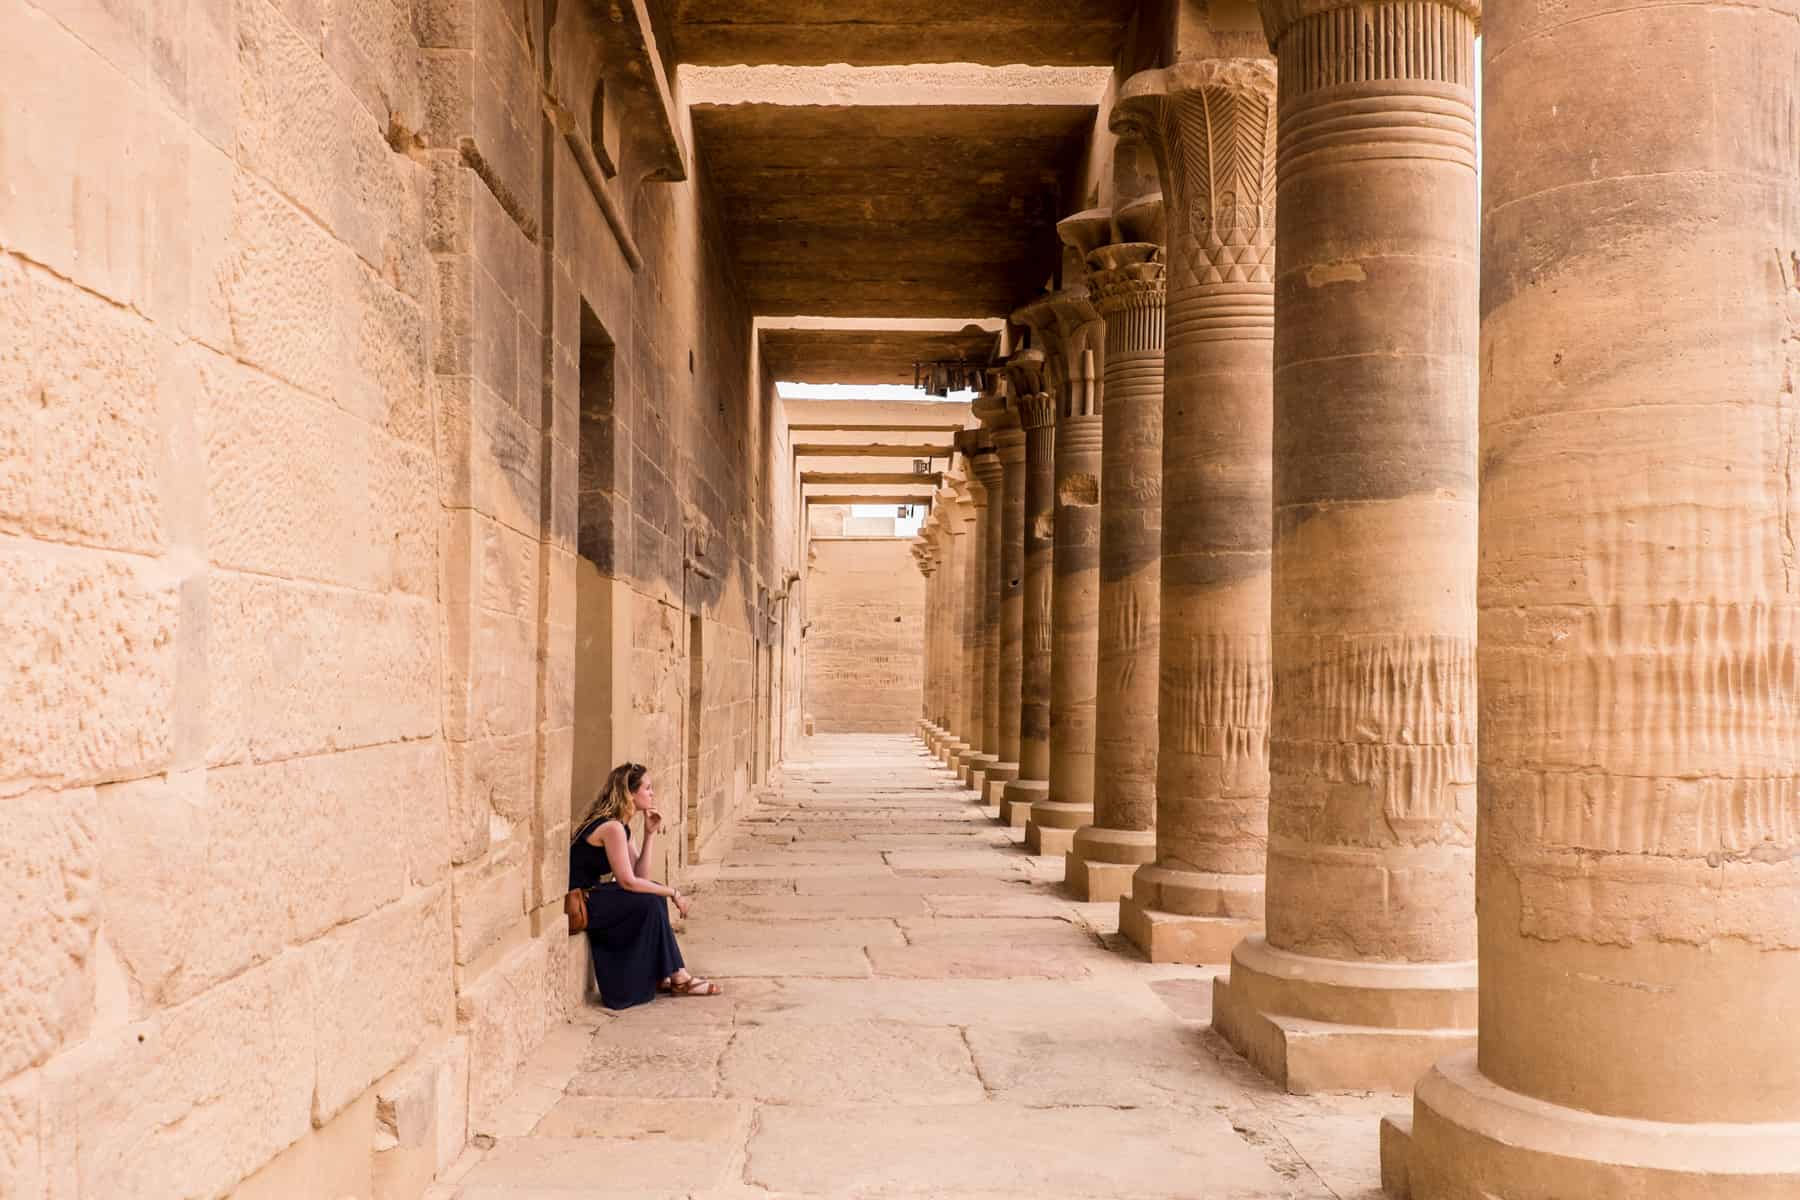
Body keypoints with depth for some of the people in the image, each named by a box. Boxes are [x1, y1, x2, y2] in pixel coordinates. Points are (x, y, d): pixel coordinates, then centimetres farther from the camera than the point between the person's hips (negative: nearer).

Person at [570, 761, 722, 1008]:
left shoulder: (620, 826, 11)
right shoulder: (612, 828, -20)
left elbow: (639, 874, 6)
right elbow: (628, 882, -23)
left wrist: (650, 834, 1)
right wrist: (673, 893, -15)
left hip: (591, 896, 10)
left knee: (654, 894, 8)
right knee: (650, 903, -15)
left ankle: (660, 977, 9)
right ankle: (677, 979, -3)